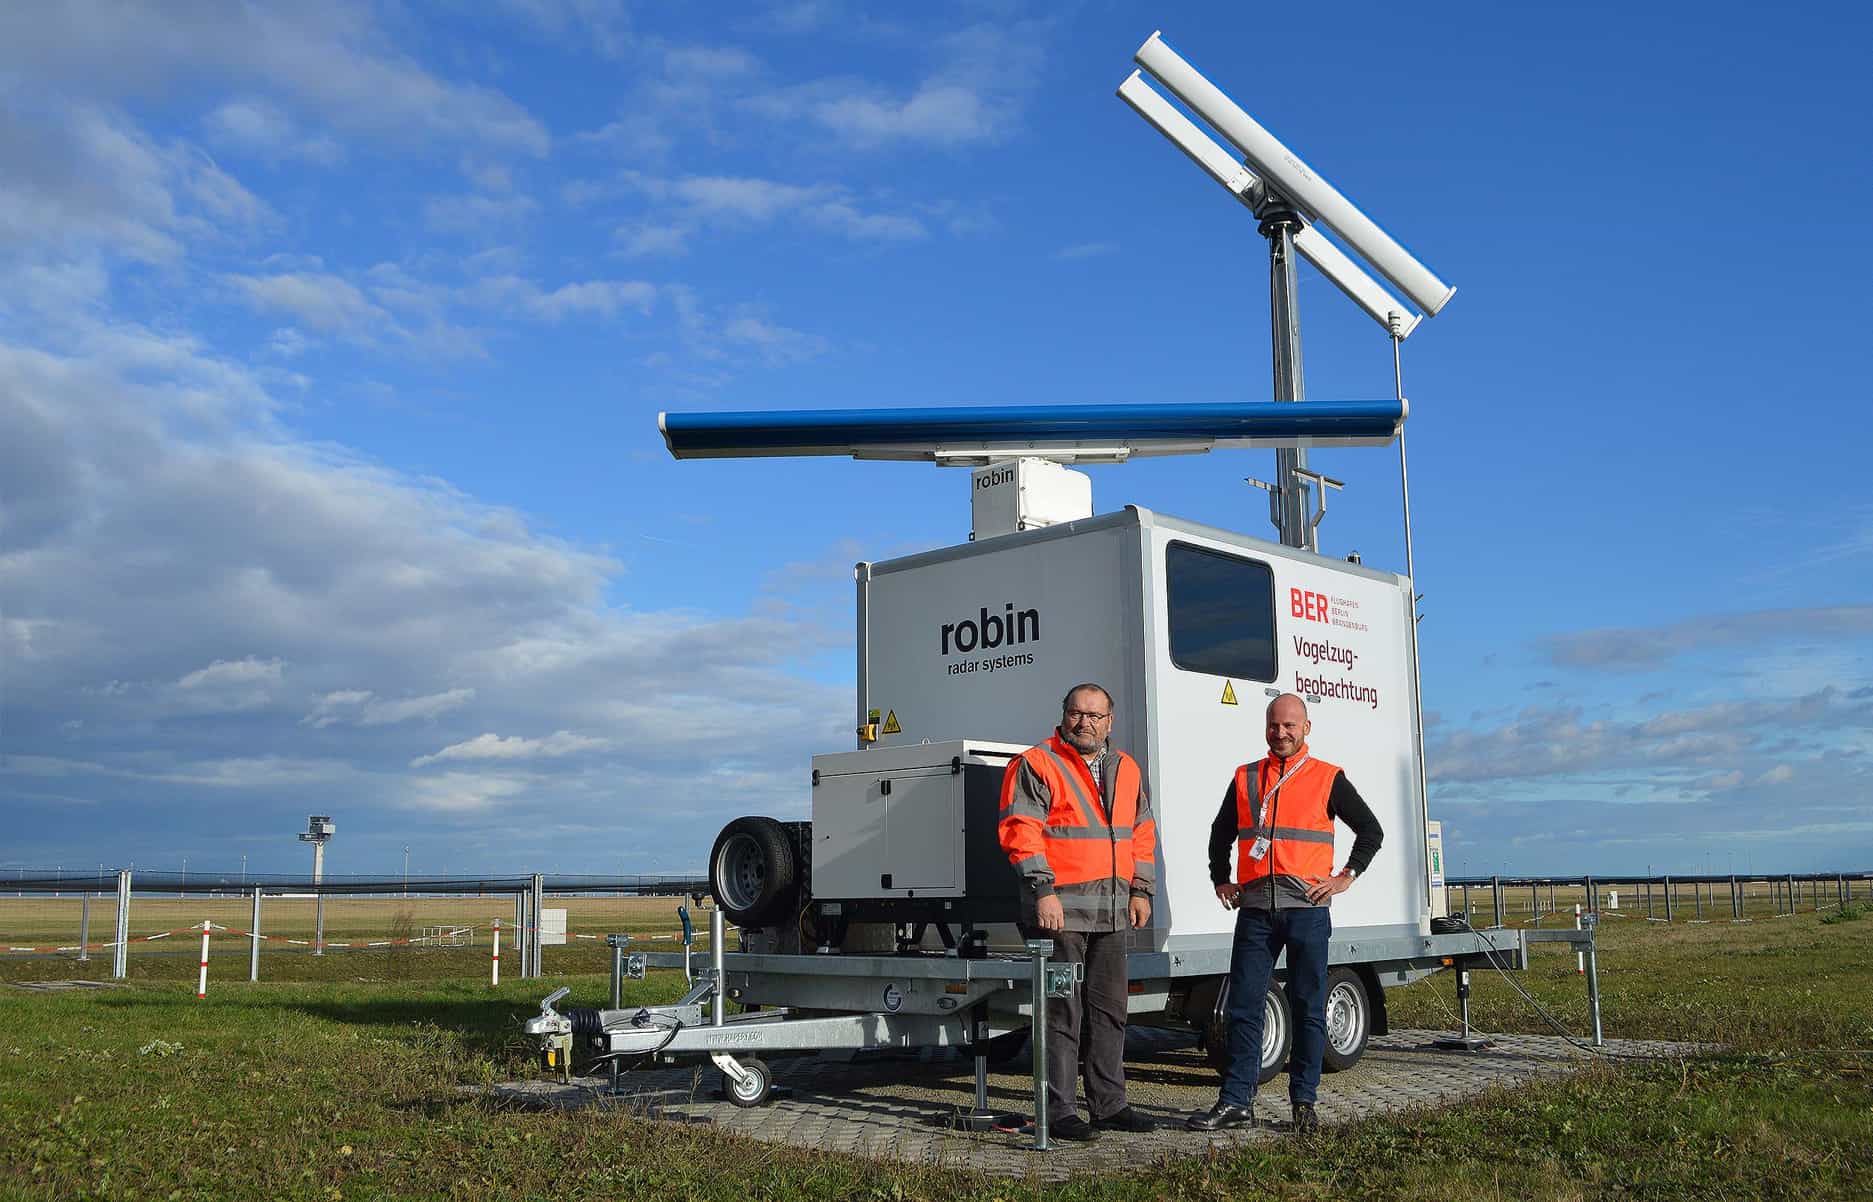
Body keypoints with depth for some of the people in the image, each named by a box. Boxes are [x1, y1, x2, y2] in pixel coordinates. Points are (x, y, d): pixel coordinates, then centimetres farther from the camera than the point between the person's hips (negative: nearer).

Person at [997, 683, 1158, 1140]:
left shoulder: (1126, 770, 16)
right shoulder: (1036, 766, -5)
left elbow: (1142, 833, 21)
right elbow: (1020, 831, -12)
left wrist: (1141, 889, 14)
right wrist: (1043, 889, -19)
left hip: (1111, 912, 7)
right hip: (1060, 908, -7)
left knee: (1109, 1009, 13)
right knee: (1062, 1011, -3)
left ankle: (1109, 1104, 23)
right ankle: (1058, 1110, 4)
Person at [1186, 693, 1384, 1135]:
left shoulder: (1327, 778, 5)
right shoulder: (1245, 779, 13)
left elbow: (1370, 830, 10)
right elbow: (1221, 833, 26)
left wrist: (1346, 876, 1)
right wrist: (1221, 880, 17)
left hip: (1307, 908, -2)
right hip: (1255, 909, 3)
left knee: (1308, 1009, 2)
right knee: (1243, 1006, 2)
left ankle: (1303, 1102, 12)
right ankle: (1236, 1102, 7)